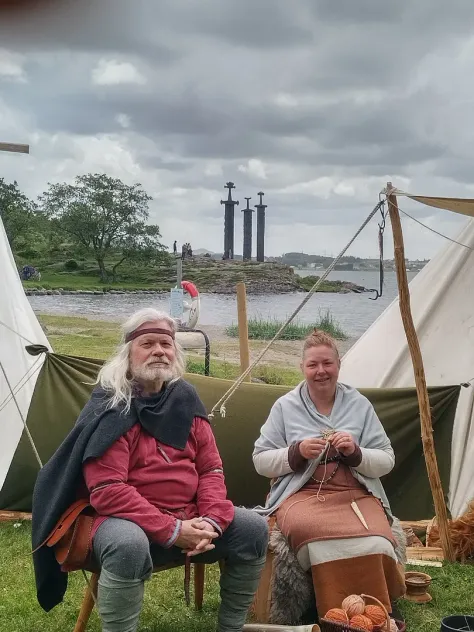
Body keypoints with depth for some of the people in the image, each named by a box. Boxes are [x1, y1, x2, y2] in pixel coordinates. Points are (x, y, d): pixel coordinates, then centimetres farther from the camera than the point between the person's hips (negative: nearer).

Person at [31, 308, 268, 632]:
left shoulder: (185, 399, 5)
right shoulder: (110, 408, -12)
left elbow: (211, 469, 6)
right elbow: (107, 491, -20)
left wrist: (210, 520, -13)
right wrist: (171, 530, -24)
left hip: (189, 517, 6)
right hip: (129, 519, -6)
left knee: (254, 529, -8)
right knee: (128, 545, -38)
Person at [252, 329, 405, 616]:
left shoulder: (360, 404, 10)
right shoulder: (285, 406, 7)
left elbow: (387, 461, 9)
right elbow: (260, 461, 7)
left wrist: (356, 452, -11)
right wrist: (297, 452, -10)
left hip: (356, 493, 1)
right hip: (302, 493, -1)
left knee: (374, 542, -32)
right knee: (317, 533, -36)